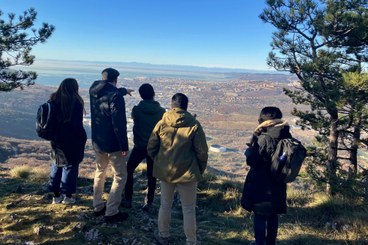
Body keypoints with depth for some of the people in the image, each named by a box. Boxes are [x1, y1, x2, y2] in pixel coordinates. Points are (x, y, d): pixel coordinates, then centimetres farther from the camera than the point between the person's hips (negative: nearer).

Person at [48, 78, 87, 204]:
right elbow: (78, 124, -16)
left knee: (57, 165, 16)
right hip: (72, 141, -5)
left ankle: (56, 195, 23)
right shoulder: (75, 102, -15)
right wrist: (83, 138, -5)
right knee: (70, 166, 6)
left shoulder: (53, 100, 3)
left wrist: (53, 135, 17)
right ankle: (67, 196, 13)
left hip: (56, 139, 6)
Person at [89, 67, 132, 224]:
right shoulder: (115, 96, -21)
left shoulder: (94, 91, 3)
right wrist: (124, 145, -19)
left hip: (97, 141, 8)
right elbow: (119, 123, -25)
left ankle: (98, 207, 32)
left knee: (100, 172, 23)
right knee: (120, 177, 4)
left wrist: (123, 90, 40)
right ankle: (111, 213, 6)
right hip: (112, 143, -8)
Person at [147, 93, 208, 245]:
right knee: (188, 210, 10)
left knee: (165, 205, 21)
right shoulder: (194, 125, -13)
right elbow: (202, 152, -11)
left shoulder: (161, 123, -5)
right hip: (187, 173, -3)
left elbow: (151, 148, 0)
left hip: (165, 171, 3)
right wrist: (200, 170, 6)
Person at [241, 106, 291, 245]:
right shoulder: (286, 137, 1)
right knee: (273, 216, 18)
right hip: (277, 183, 7)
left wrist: (254, 138, -3)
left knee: (260, 216, 5)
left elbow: (251, 160, -17)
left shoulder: (264, 138, -21)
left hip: (261, 184, -7)